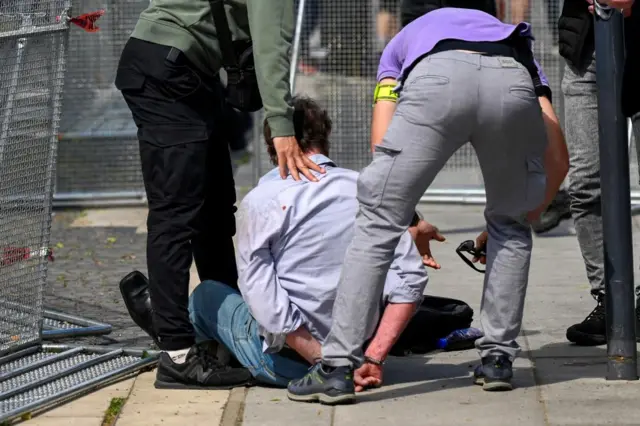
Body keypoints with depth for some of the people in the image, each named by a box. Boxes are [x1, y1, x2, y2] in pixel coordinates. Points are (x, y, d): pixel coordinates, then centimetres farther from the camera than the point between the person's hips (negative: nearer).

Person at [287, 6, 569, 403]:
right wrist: (527, 215, 51)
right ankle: (498, 358, 25)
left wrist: (409, 223, 34)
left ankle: (338, 367, 4)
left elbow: (382, 145, 24)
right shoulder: (521, 51, 44)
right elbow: (558, 161, 33)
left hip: (437, 81, -2)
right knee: (510, 225, 27)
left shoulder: (404, 42, 42)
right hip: (514, 83, 2)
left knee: (377, 225, 8)